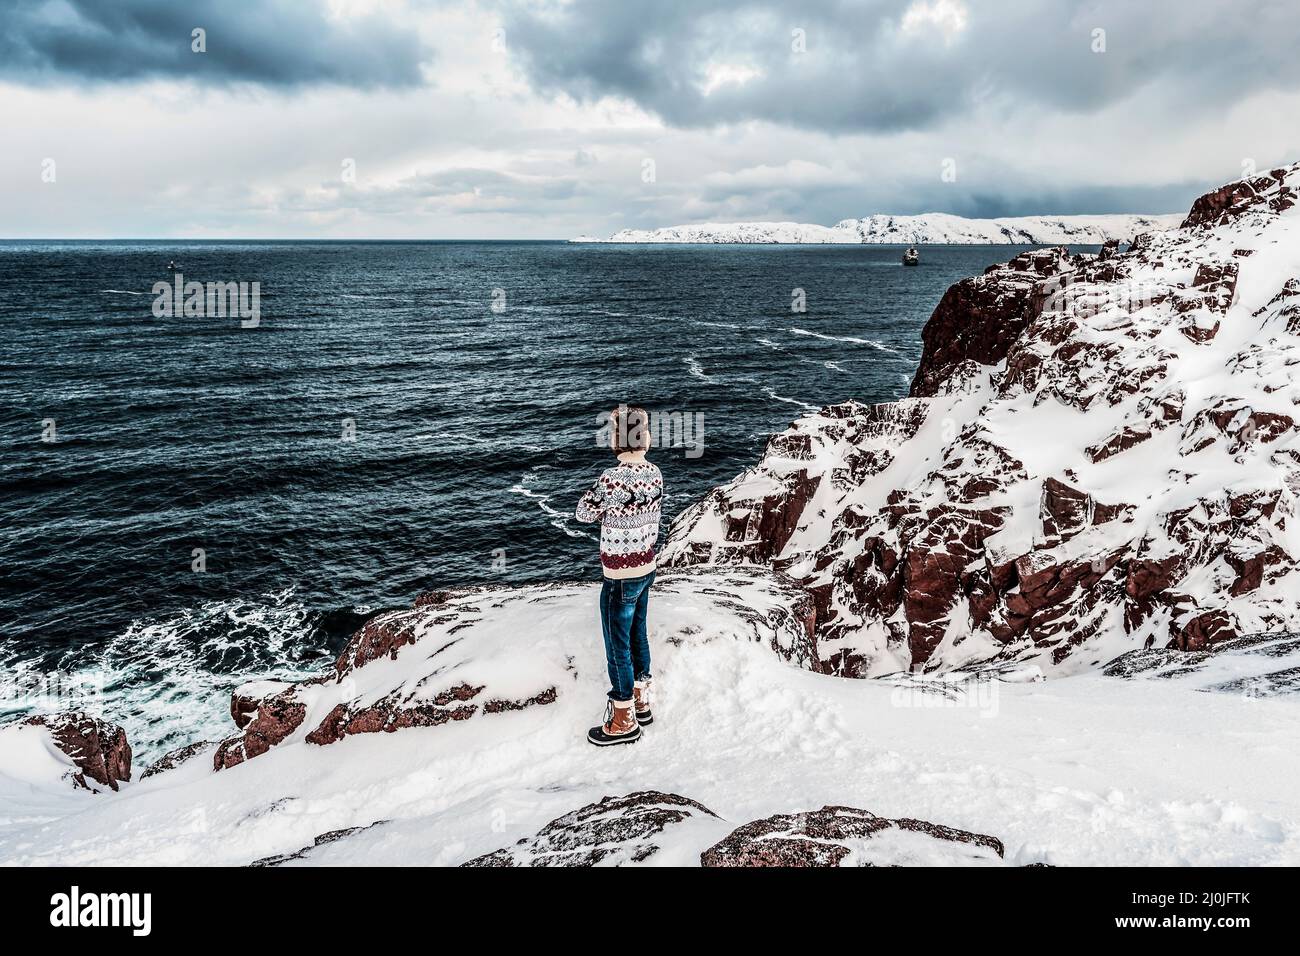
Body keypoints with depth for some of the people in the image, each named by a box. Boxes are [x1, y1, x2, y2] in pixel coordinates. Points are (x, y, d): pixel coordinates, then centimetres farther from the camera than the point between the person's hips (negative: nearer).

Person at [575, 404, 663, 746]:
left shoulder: (613, 478, -25)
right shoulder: (654, 473, -3)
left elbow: (584, 513, -11)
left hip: (620, 580, -7)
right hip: (646, 571, 7)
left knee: (618, 648, 8)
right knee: (637, 636, 23)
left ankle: (625, 721, 22)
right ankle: (640, 701, 40)